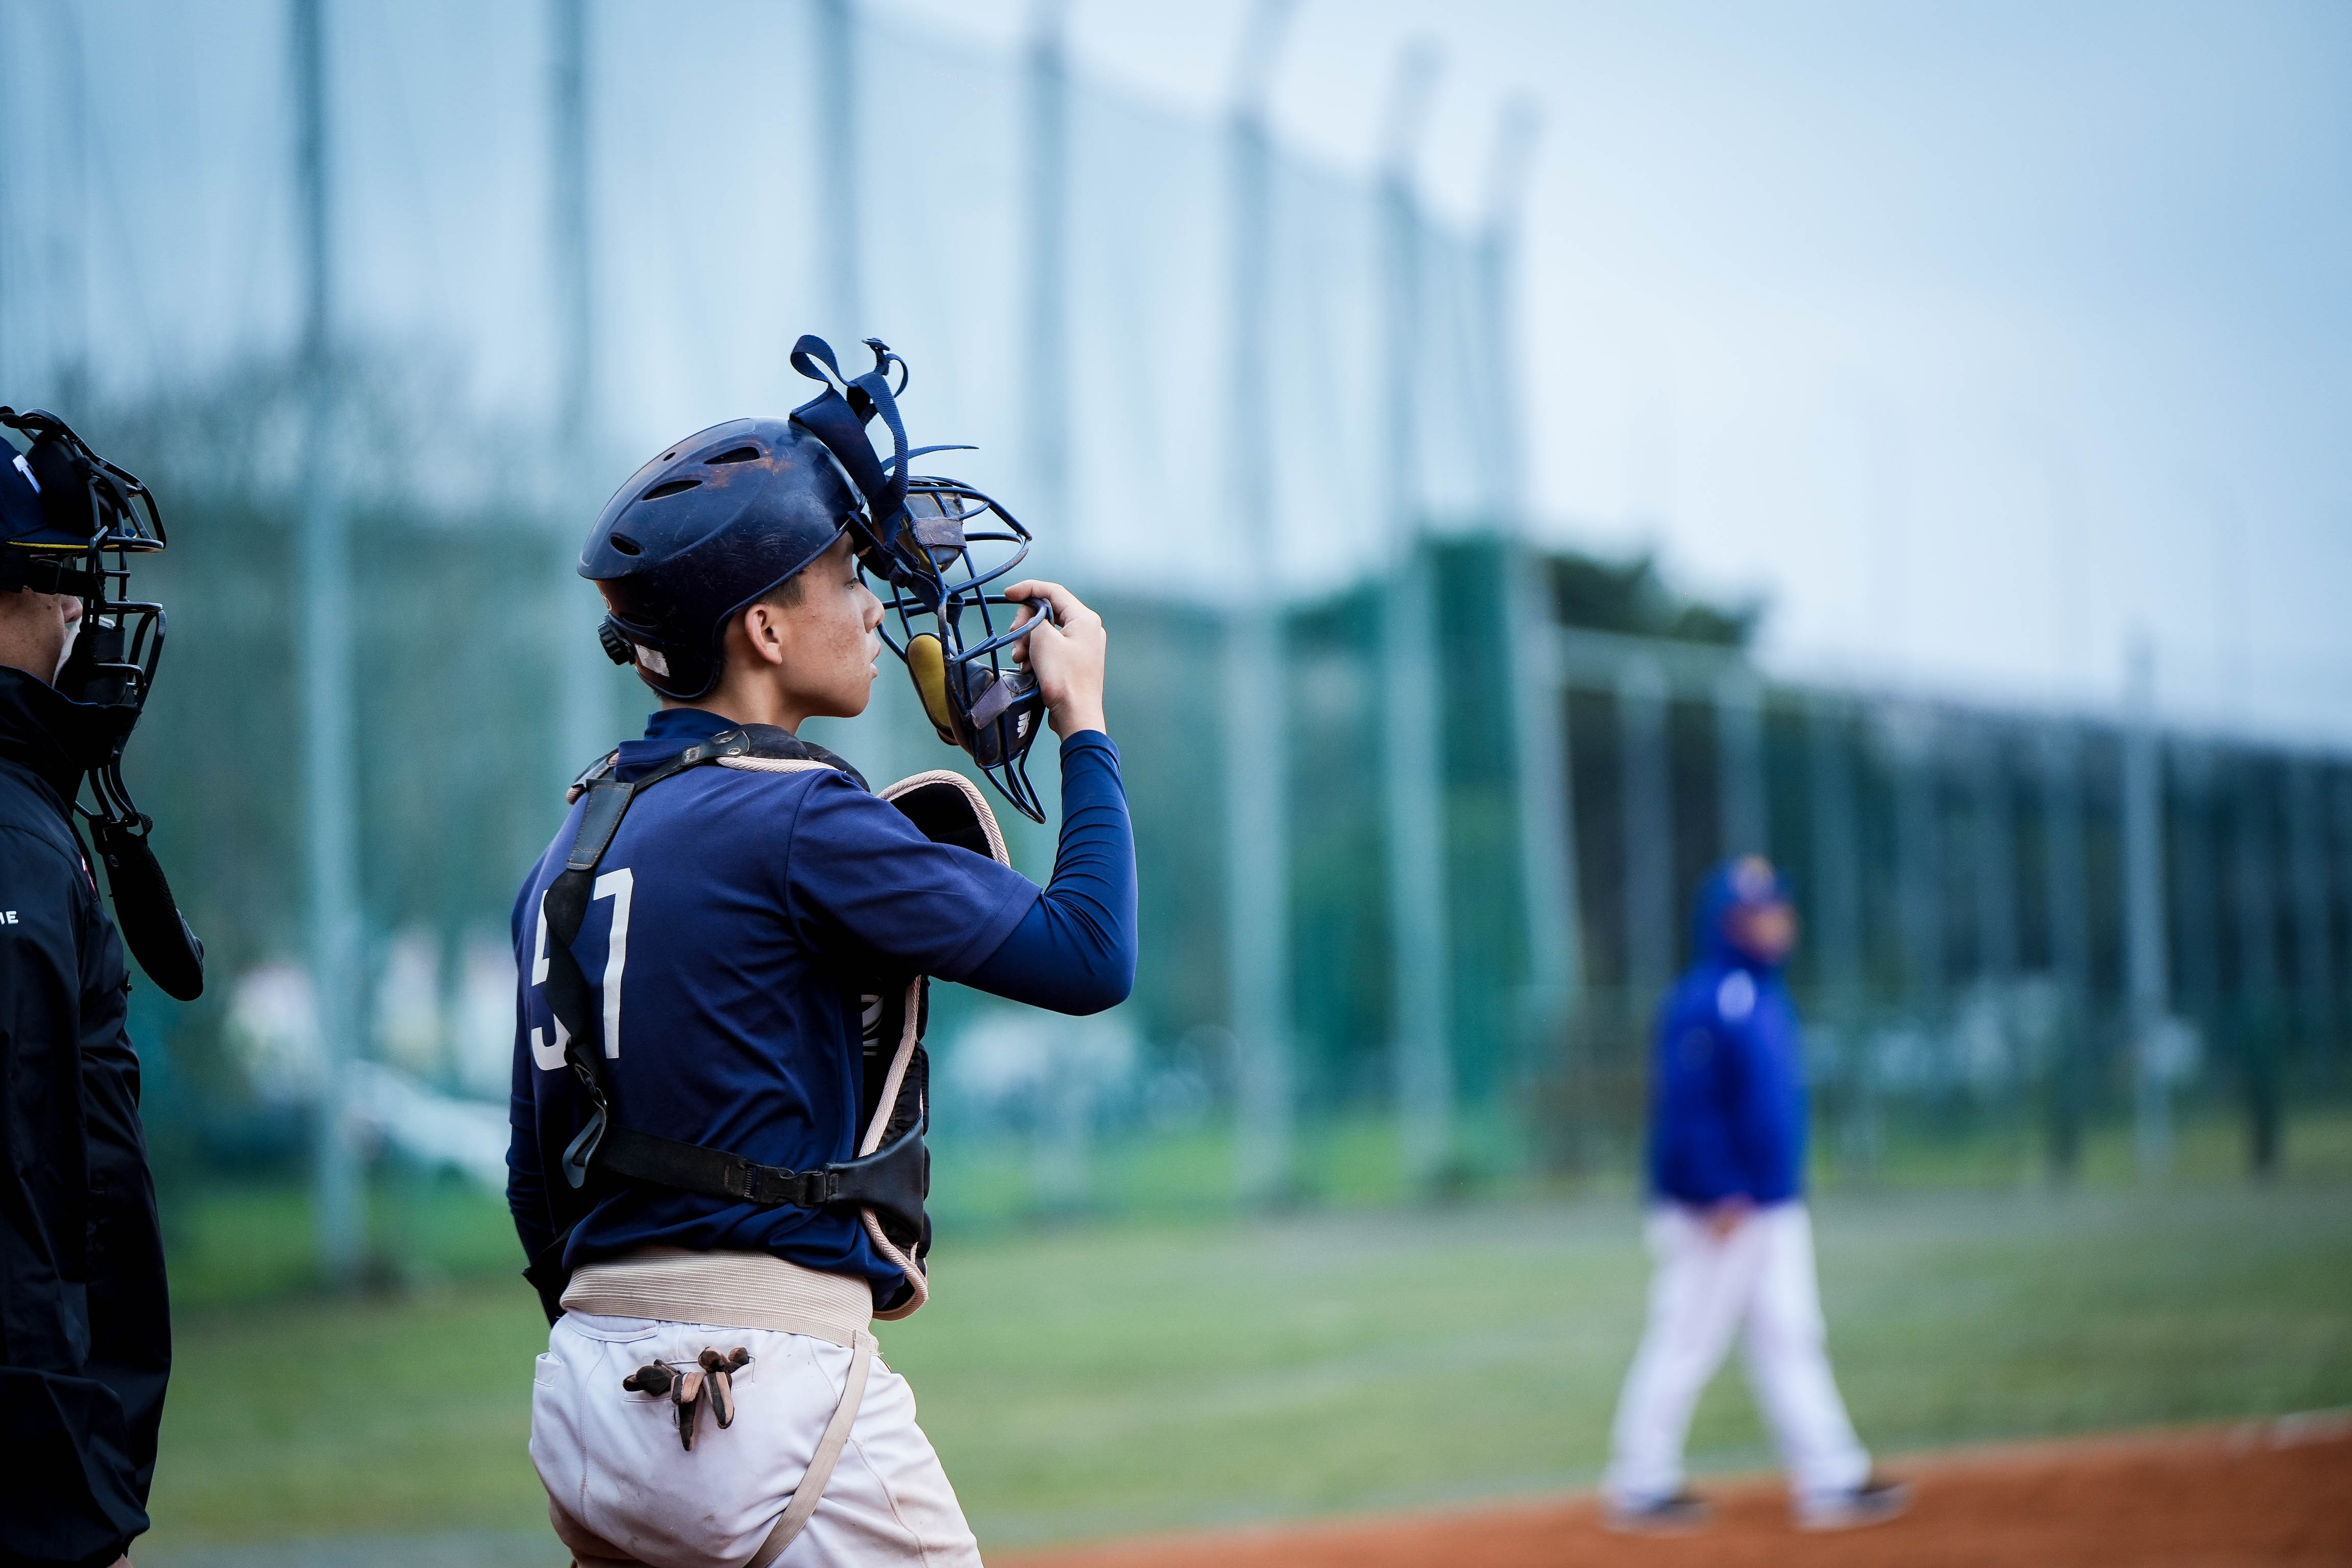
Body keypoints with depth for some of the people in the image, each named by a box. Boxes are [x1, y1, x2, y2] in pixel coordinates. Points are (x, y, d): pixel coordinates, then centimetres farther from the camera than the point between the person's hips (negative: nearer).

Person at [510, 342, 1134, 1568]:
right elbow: (1087, 959, -11)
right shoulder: (798, 820, -11)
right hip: (766, 1386, -9)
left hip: (581, 1406, 9)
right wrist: (1083, 724, 2)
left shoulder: (572, 845, 15)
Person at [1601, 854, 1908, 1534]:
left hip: (1775, 1207, 9)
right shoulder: (1701, 1003, -15)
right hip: (1713, 1213, -9)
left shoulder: (1769, 996, 14)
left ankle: (1831, 1482, 7)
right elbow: (1687, 1106, -21)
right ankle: (1642, 1487, 7)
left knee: (1791, 1343, 7)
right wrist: (1720, 1197, -24)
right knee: (1686, 1344, -2)